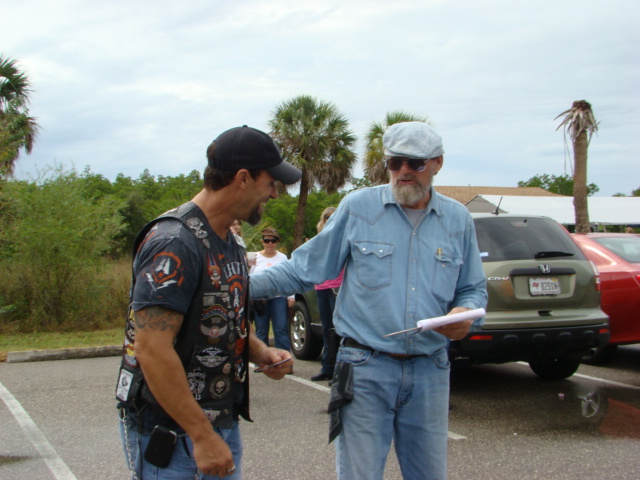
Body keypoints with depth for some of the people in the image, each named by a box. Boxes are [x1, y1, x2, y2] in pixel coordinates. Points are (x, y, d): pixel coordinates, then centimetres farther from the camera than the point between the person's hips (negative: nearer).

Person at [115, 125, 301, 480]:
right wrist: (202, 436, -24)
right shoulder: (174, 243, -20)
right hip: (170, 435, -9)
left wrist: (261, 353, 2)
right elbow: (152, 350, -26)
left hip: (222, 423, 9)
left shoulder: (228, 243, 11)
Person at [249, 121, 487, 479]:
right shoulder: (358, 208, -2)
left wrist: (466, 313, -8)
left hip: (430, 371, 3)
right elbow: (306, 269, 3)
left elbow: (474, 289, 16)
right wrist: (245, 284, -9)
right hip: (367, 369, -3)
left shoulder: (458, 220, 7)